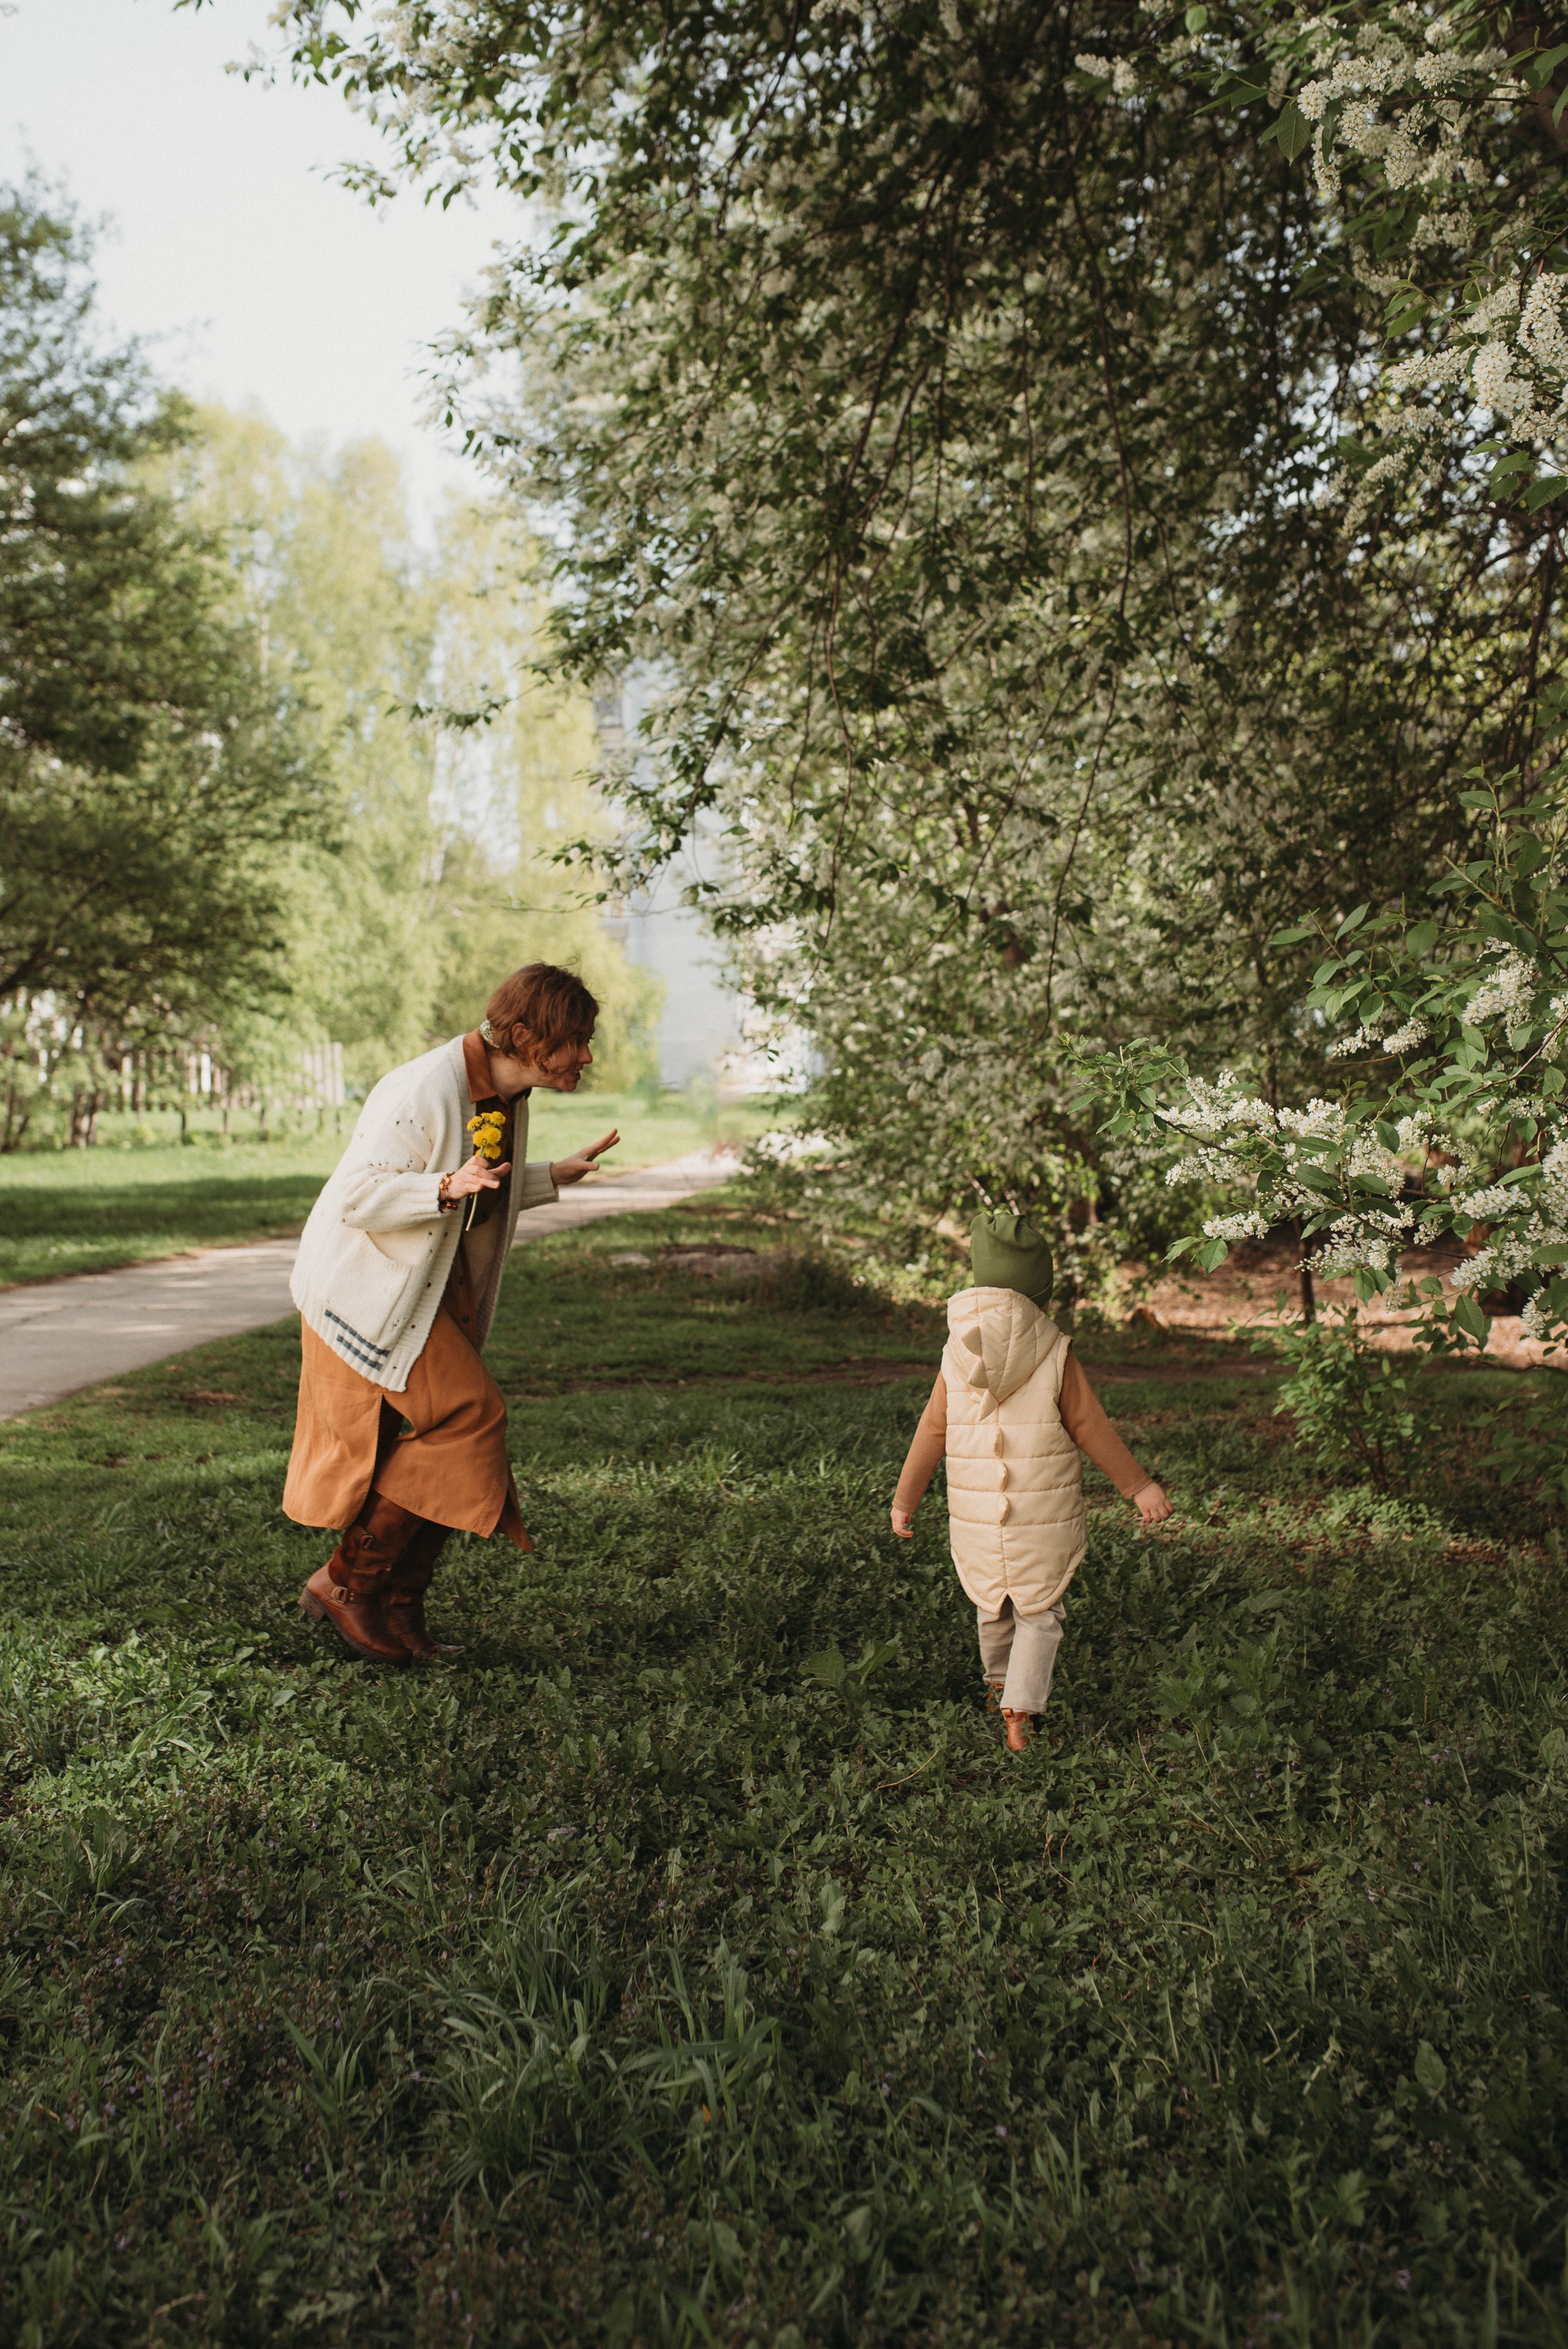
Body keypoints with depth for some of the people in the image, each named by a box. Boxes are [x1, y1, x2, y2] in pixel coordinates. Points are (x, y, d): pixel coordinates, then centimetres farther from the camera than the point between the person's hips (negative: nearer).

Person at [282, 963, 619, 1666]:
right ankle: (345, 1582, -1)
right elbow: (359, 1196, -25)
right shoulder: (424, 1092, -24)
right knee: (467, 1414, -15)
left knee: (446, 1451, 7)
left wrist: (554, 1177, 9)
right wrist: (446, 1188, -38)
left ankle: (397, 1608, 21)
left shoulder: (508, 1099, 5)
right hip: (369, 1290, -9)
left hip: (437, 1292, 9)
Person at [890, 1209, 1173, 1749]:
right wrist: (1139, 1487, 6)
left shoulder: (957, 1355, -3)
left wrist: (904, 1500, 13)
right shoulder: (1055, 1353, -11)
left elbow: (932, 1431, 2)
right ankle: (1020, 1713, 0)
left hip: (977, 1517, 3)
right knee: (1039, 1613, 10)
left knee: (992, 1603, 23)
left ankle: (998, 1684, 43)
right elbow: (1091, 1428, -5)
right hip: (1045, 1516, -3)